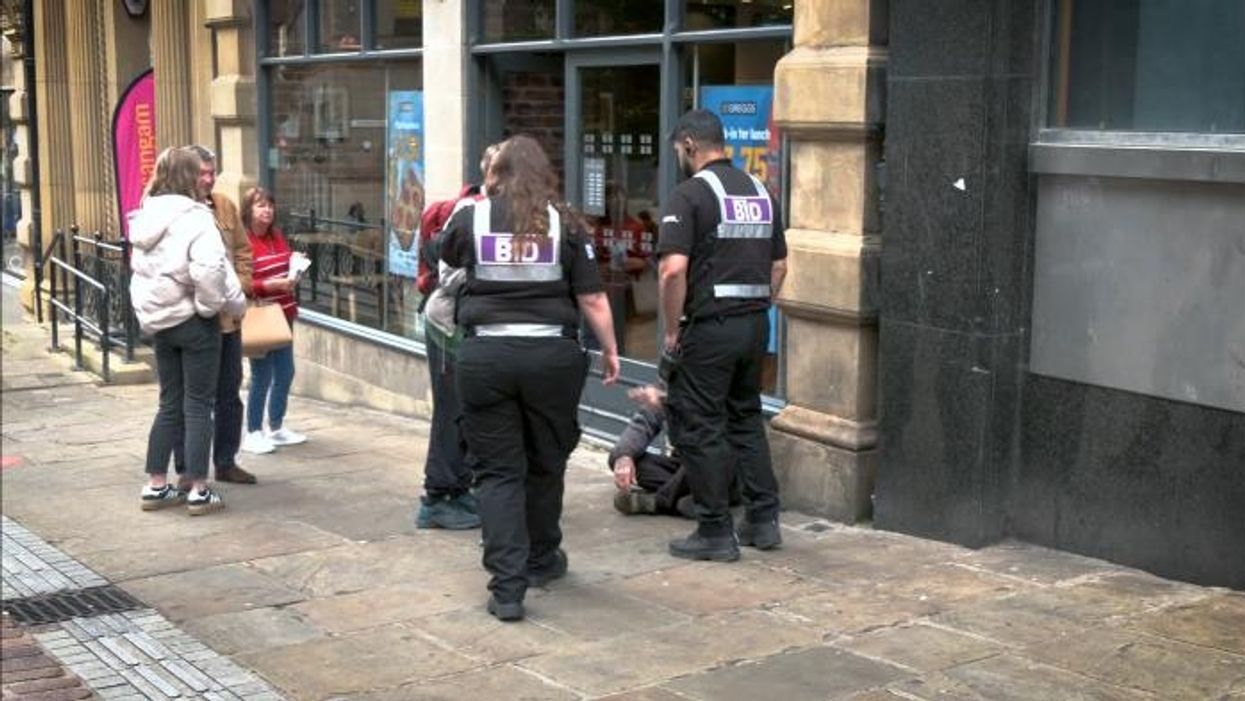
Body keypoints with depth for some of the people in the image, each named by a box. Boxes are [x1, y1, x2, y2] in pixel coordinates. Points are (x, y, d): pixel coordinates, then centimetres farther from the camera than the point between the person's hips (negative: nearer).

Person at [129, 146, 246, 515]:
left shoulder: (146, 217, 8)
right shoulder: (194, 217, -16)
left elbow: (141, 270, 12)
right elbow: (208, 270, -26)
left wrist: (149, 311, 16)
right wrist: (232, 303, -12)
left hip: (158, 320, 7)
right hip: (193, 320, -7)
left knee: (170, 403, 15)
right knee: (198, 405, 1)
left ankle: (156, 486, 18)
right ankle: (198, 491, 4)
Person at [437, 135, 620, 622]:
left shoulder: (471, 218, 2)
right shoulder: (563, 224, 1)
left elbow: (447, 256, 23)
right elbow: (592, 298, 0)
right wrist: (610, 350, 12)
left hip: (485, 355, -1)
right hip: (552, 354, 1)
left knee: (497, 471, 5)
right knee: (545, 463, 19)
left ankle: (507, 586, -2)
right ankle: (541, 560, 37)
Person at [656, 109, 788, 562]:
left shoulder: (690, 194, -11)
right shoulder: (761, 192, 11)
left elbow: (673, 270, -21)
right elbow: (779, 265, 15)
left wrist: (672, 330, -11)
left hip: (708, 326, -7)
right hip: (755, 324, 7)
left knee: (700, 429, 3)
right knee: (746, 418, 20)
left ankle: (715, 533, 8)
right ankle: (763, 520, 22)